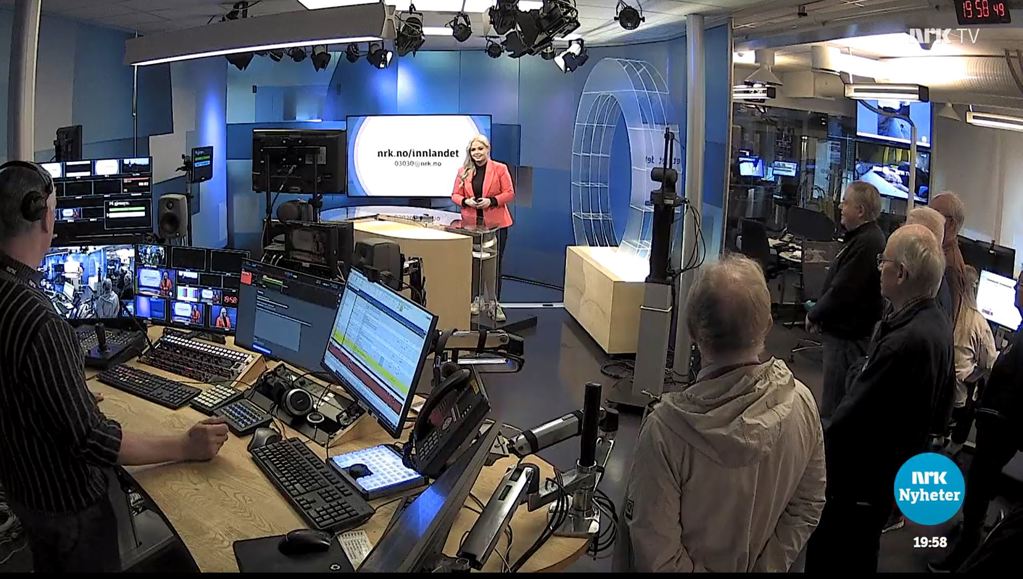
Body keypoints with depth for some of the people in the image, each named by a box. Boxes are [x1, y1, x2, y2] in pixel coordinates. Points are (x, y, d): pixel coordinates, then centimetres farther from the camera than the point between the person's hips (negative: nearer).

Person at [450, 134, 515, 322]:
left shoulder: (500, 169, -2)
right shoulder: (463, 171, 7)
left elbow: (509, 193, -3)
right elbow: (455, 195, 9)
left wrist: (491, 201, -17)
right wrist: (466, 201, -12)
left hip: (495, 224, -3)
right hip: (471, 224, 3)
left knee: (495, 263, 2)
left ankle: (495, 303, 9)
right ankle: (476, 299, 22)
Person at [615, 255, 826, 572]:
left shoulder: (667, 426, -34)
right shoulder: (802, 403, -20)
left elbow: (655, 549, -27)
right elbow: (808, 506, -8)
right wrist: (764, 566, 1)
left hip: (691, 565, -3)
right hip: (758, 565, 4)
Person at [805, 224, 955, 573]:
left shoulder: (904, 342, -31)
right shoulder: (937, 325, 1)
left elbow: (850, 420, -27)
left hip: (858, 481, -9)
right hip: (893, 474, 9)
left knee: (828, 561, 8)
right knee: (859, 559, 27)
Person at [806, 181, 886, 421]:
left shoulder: (866, 243, -22)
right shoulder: (867, 237, 12)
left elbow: (842, 291, -24)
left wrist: (813, 316, -10)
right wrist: (819, 313, 9)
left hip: (848, 336, -11)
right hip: (848, 330, 11)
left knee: (833, 405, -3)